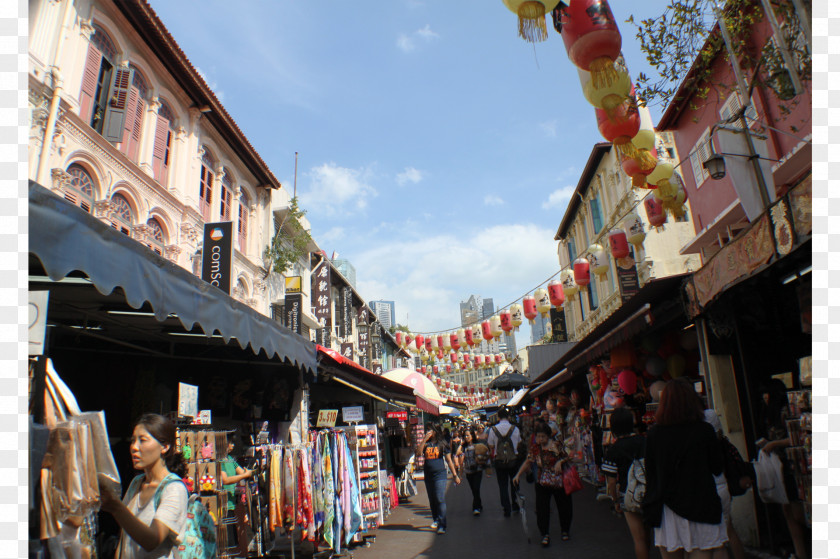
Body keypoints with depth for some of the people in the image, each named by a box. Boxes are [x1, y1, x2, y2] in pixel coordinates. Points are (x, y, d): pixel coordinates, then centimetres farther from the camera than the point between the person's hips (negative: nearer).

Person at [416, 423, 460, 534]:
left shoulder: (442, 444, -1)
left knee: (440, 500, -11)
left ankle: (442, 525, -8)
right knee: (432, 500, 15)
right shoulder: (426, 444, 7)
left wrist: (455, 475, 2)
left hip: (440, 475, -4)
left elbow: (449, 460, 2)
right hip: (428, 475, 4)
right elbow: (419, 453, -11)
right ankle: (436, 520, 33)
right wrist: (424, 439, -15)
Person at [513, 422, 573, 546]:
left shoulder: (557, 445, -8)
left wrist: (560, 461, -21)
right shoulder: (534, 450, -1)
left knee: (564, 506, 11)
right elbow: (527, 463, -1)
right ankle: (545, 535, 10)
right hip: (542, 484, 1)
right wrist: (518, 475, -11)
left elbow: (568, 457, -1)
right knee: (542, 509, -5)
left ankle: (565, 530, 36)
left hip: (560, 482, -1)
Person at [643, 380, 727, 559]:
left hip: (667, 508, 2)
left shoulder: (654, 433, -5)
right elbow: (718, 468, 3)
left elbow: (650, 472, 1)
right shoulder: (704, 430, -8)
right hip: (701, 507, -1)